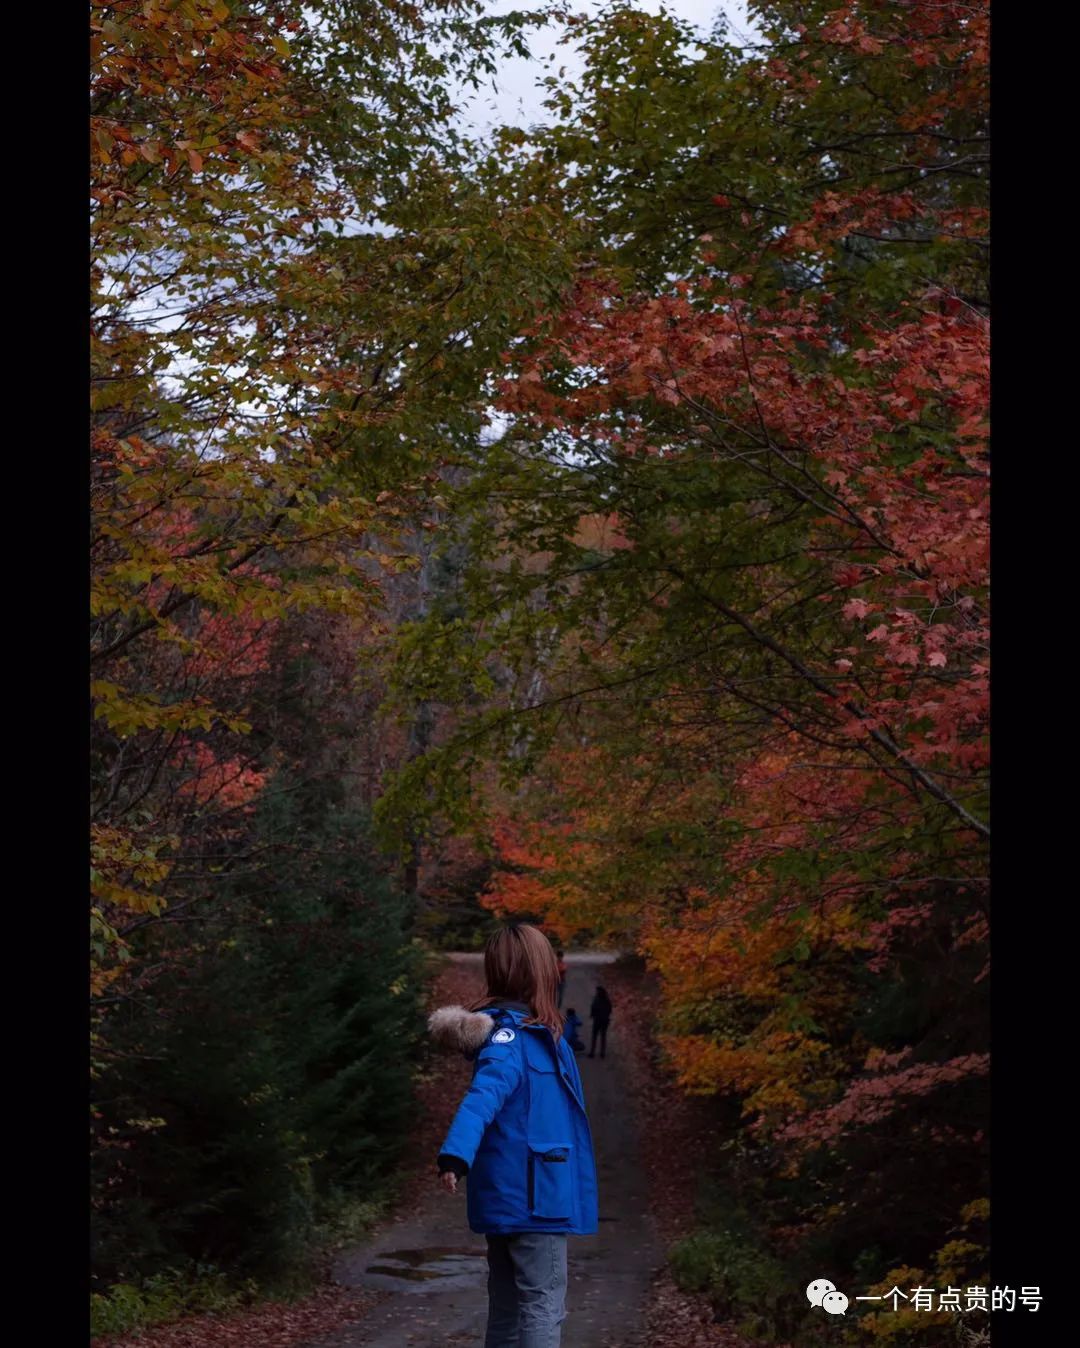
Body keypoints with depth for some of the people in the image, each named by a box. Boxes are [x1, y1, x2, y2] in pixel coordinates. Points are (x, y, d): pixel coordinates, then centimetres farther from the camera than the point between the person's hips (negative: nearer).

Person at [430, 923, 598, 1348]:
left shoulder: (519, 1029, 9)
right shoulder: (513, 1034, -18)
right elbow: (483, 1094, -33)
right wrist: (455, 1155, -47)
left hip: (512, 1195, 9)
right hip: (532, 1197, -9)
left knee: (509, 1310, 15)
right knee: (542, 1308, -4)